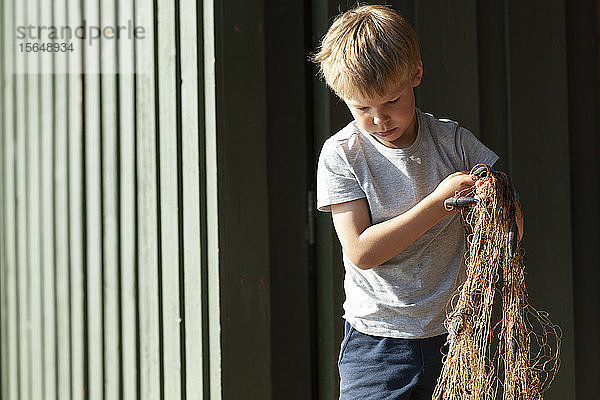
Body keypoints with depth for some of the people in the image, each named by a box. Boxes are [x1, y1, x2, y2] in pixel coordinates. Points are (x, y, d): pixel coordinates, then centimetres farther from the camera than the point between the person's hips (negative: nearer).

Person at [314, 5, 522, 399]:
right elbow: (361, 251, -14)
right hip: (378, 341, -2)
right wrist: (438, 203, -18)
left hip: (455, 335, 2)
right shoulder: (342, 155, -5)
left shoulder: (453, 141, 2)